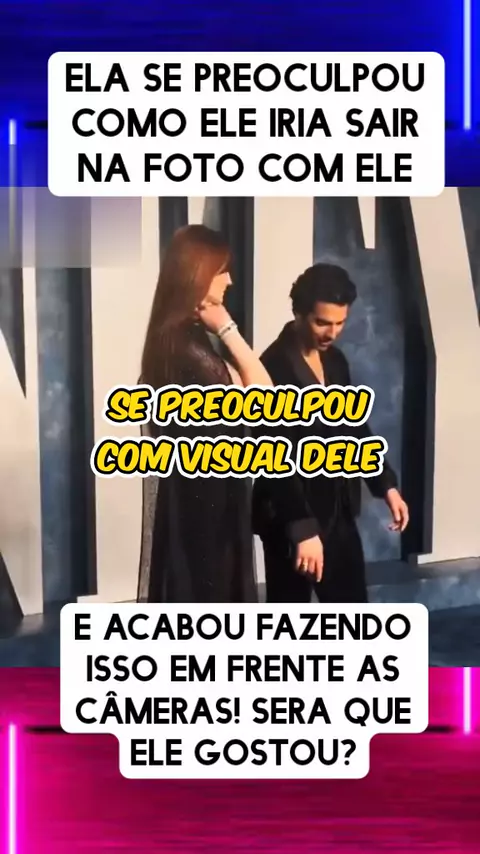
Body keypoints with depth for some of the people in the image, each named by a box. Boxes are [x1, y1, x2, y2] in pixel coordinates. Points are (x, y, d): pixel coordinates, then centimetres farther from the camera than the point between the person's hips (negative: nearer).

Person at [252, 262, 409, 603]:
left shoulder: (335, 360, 6)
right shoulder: (275, 367, -19)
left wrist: (386, 484, 9)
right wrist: (302, 527, -27)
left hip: (339, 511, 8)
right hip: (290, 517, -7)